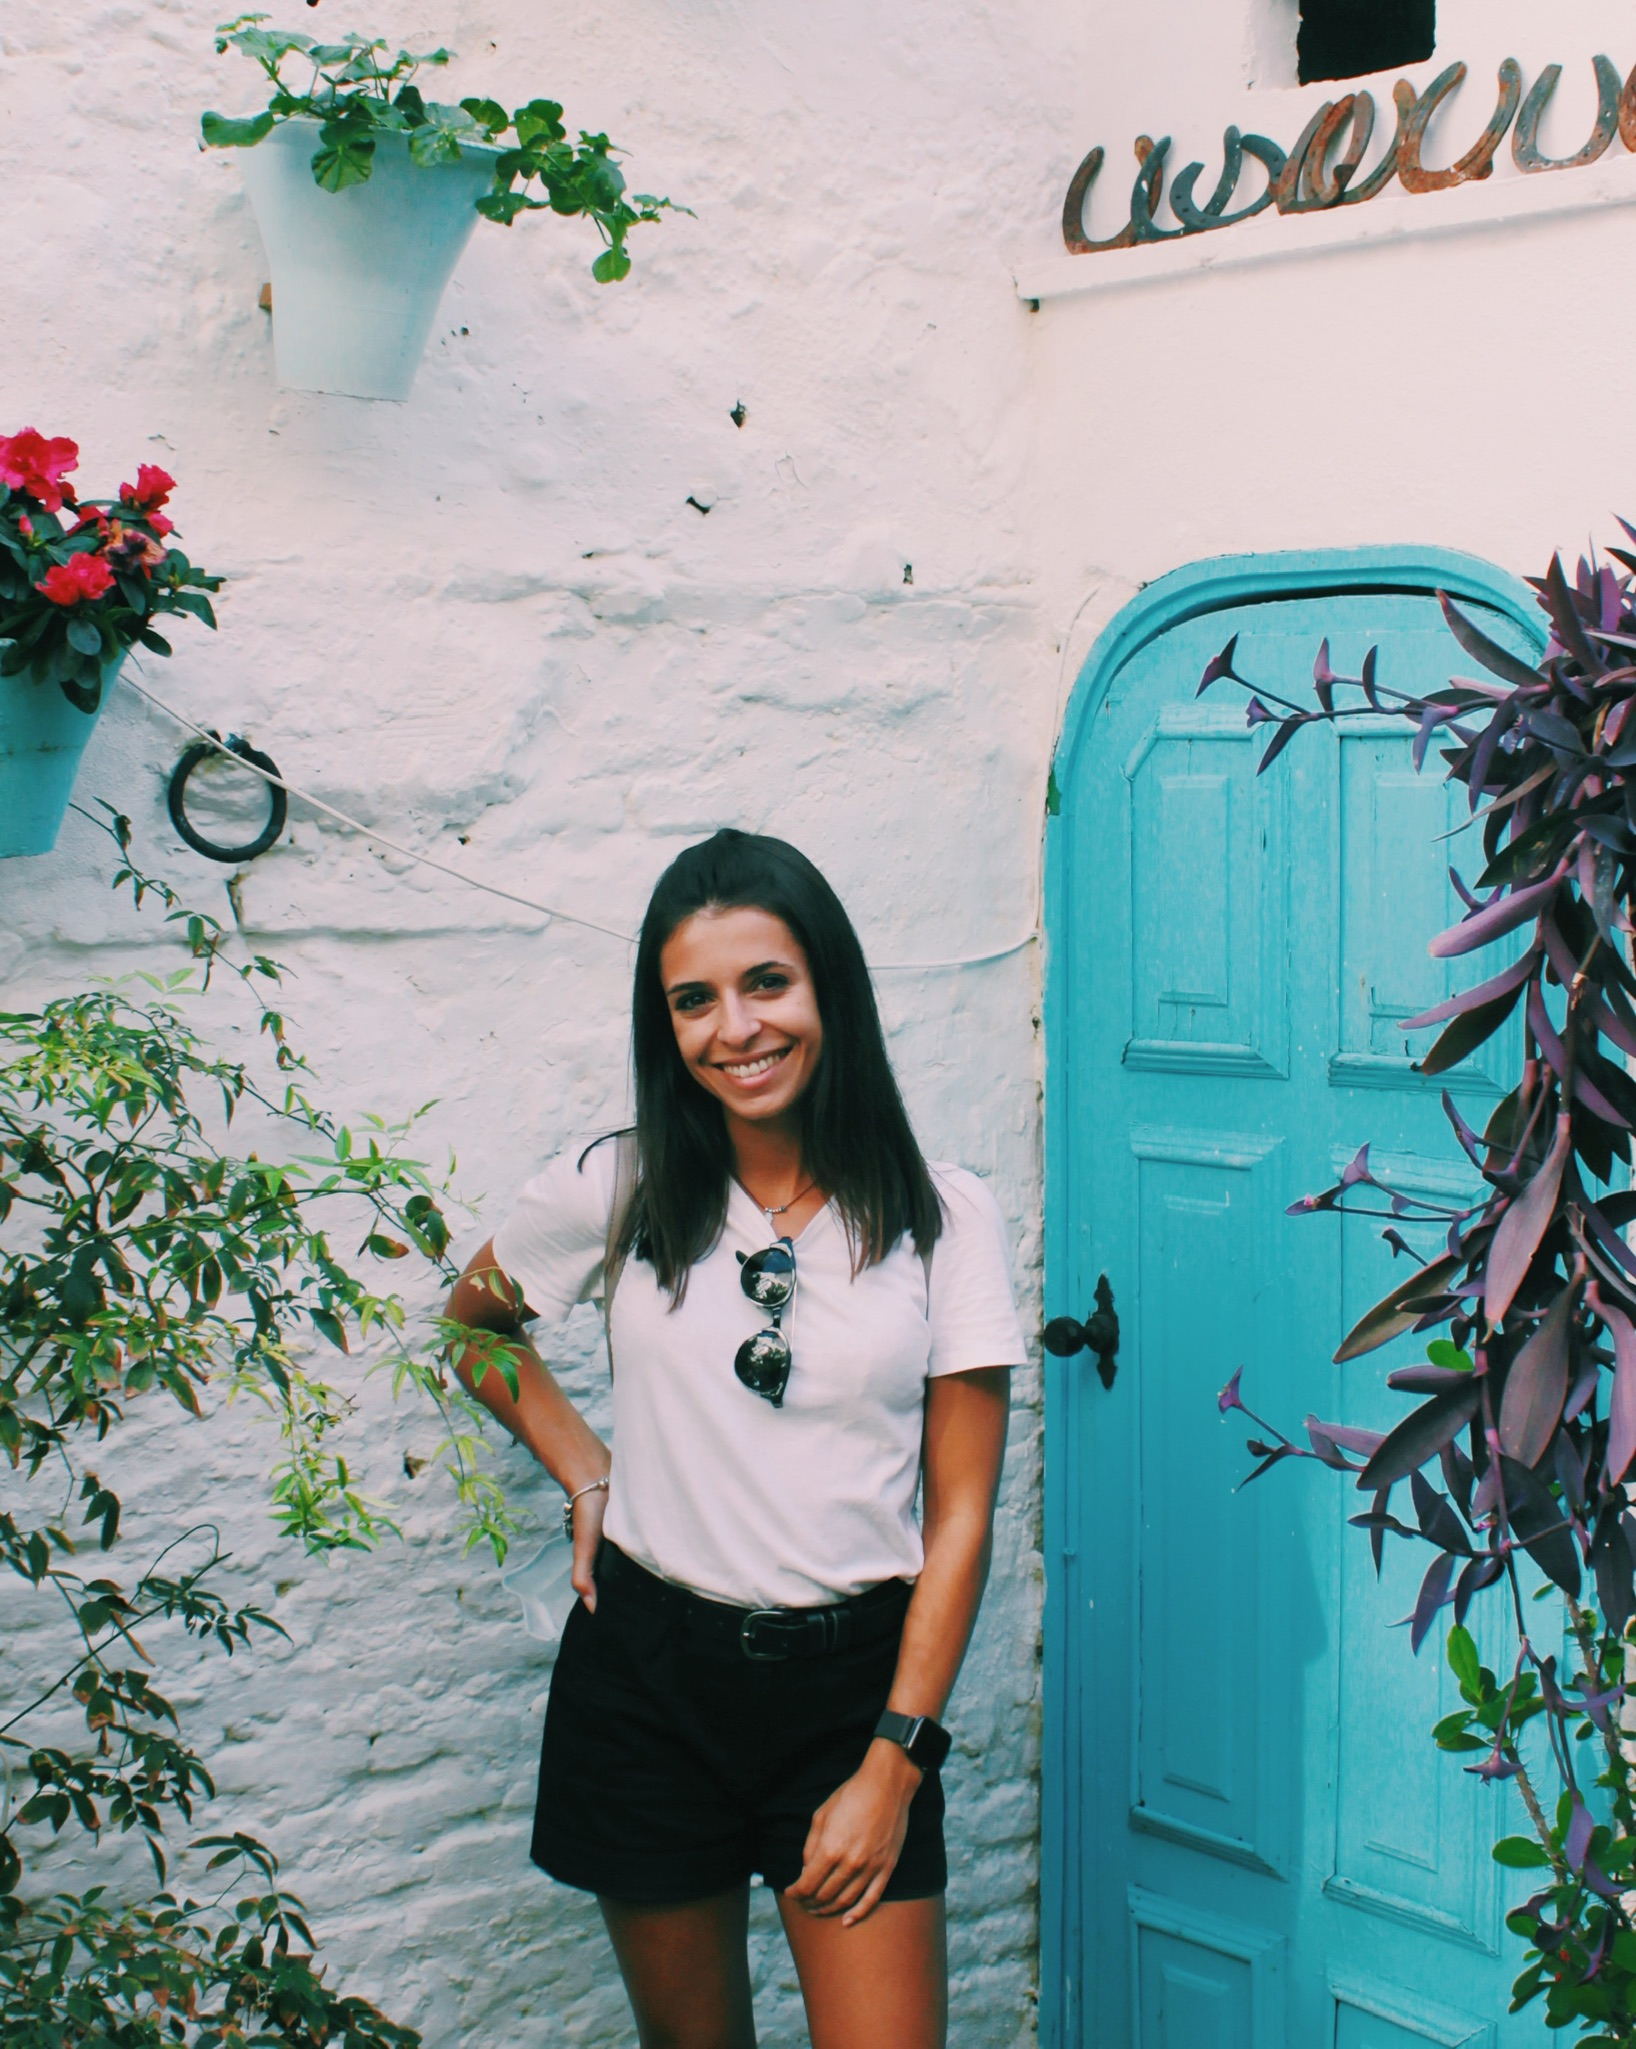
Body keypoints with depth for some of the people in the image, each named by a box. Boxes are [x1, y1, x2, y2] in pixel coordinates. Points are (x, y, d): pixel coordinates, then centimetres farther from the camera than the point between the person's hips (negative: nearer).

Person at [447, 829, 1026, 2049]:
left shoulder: (946, 1219, -6)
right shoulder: (617, 1192, -3)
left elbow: (960, 1518, -4)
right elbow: (474, 1320, 18)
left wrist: (892, 1763, -8)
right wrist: (585, 1476, 5)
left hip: (854, 1679, -1)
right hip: (649, 1672, 1)